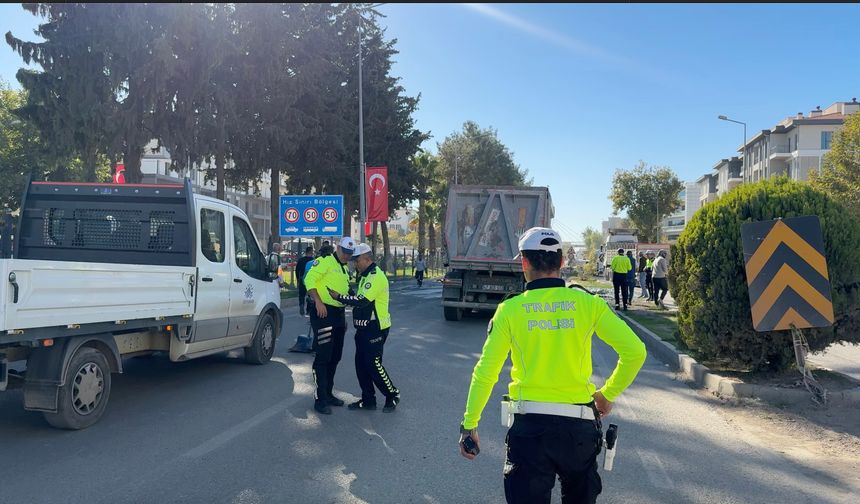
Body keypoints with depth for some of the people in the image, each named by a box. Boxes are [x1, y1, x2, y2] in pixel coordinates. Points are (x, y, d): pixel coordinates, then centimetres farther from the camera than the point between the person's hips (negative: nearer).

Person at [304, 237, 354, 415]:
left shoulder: (344, 269, 20)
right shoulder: (325, 261, -7)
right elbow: (309, 279, -18)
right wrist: (318, 301, -27)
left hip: (339, 314, 9)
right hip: (323, 313, -9)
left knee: (335, 357, 14)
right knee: (323, 357, -7)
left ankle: (328, 393, 25)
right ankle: (320, 399, -2)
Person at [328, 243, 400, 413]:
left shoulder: (376, 276, -18)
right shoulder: (366, 275, 15)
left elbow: (362, 301, -25)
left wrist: (339, 297, -18)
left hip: (375, 329, -10)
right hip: (365, 328, 10)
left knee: (373, 364, -5)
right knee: (361, 364, 11)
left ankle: (392, 396, 12)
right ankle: (368, 400, 20)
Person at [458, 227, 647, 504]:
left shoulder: (510, 309, -5)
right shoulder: (589, 303, -3)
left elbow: (486, 372, -6)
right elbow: (635, 351, -6)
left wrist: (469, 425, 2)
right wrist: (608, 394, 8)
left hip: (529, 425, -2)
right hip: (580, 425, 2)